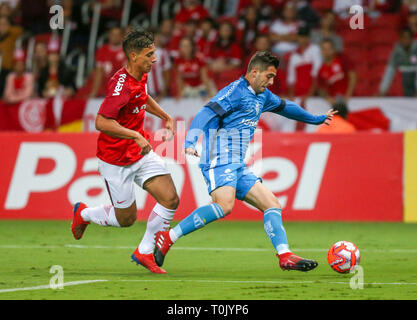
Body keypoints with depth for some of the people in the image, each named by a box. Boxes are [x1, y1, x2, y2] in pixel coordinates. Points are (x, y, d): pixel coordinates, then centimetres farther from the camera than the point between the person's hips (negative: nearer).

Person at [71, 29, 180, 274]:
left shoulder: (141, 76, 2)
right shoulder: (122, 85, -26)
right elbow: (101, 122, -33)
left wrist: (166, 117, 18)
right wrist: (137, 136, -35)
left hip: (141, 153, 8)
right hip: (116, 160, -8)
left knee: (171, 200, -7)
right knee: (126, 219, 5)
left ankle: (145, 252, 9)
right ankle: (84, 213, 34)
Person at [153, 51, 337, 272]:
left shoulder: (262, 96, 21)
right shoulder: (236, 91, -9)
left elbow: (284, 107, 40)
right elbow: (206, 113, -21)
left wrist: (316, 119, 54)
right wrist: (190, 142, -37)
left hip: (238, 167, 10)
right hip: (220, 161, -10)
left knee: (272, 204, 2)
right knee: (224, 206, -30)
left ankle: (285, 257, -1)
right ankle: (167, 238, -25)